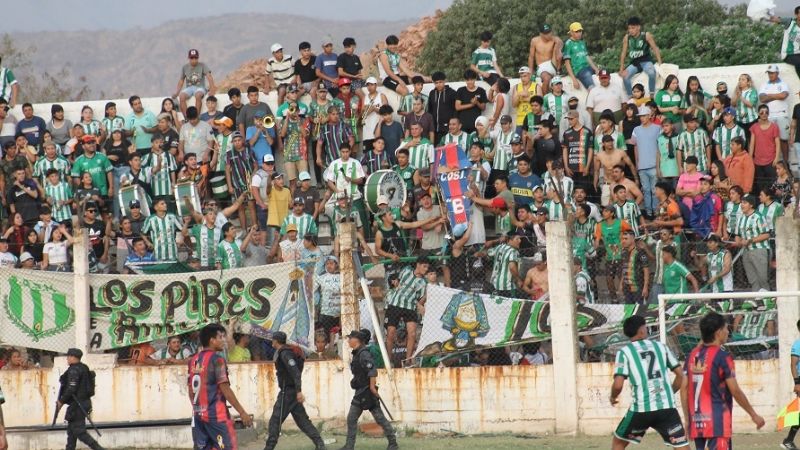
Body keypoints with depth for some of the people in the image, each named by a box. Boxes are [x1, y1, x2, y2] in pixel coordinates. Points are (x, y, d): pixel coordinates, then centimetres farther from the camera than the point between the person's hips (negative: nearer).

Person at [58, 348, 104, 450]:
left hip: (77, 405, -10)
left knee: (79, 432, -10)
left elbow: (71, 389, -23)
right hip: (84, 402, 10)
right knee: (71, 430, 15)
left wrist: (61, 401, -13)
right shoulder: (84, 368, 14)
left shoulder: (74, 370, -16)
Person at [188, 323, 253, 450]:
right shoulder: (217, 359, -11)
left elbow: (191, 391, 15)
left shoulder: (193, 360, 11)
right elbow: (225, 389, -15)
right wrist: (242, 412, -12)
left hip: (198, 415, 7)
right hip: (216, 415, -7)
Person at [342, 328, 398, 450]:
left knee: (379, 418, -3)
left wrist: (372, 388, -23)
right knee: (351, 418, 6)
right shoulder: (357, 354, 12)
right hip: (360, 392, 10)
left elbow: (373, 372, -25)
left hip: (367, 392, -10)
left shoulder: (364, 354, -17)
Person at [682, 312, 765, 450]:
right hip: (717, 423, -7)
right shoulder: (722, 357, -11)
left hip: (697, 422, 7)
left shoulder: (692, 356, 8)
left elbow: (684, 391, 9)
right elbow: (735, 391, -11)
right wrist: (754, 415, 0)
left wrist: (688, 420, 17)